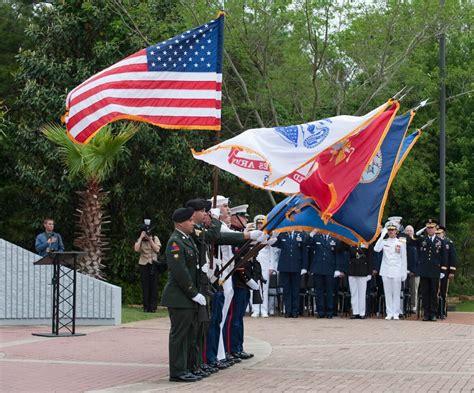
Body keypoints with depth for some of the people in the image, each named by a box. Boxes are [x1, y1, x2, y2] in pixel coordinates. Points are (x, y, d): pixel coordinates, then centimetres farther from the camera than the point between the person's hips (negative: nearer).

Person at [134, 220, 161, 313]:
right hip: (143, 264, 1)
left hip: (153, 264, 0)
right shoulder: (140, 240, 5)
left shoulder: (155, 238, 5)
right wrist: (141, 238, -14)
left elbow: (157, 249, -9)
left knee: (154, 286, -4)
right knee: (145, 286, 0)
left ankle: (153, 307, -1)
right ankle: (146, 307, 5)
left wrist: (150, 240, -13)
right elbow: (136, 249, -14)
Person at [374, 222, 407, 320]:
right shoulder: (384, 241, 6)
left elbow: (404, 258, 5)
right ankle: (389, 313, 8)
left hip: (396, 271, -2)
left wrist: (404, 272, 1)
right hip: (386, 271, 2)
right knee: (387, 293, 3)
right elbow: (376, 249, -12)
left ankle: (396, 313, 4)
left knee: (396, 293, -1)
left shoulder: (401, 242, 3)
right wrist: (382, 236, -14)